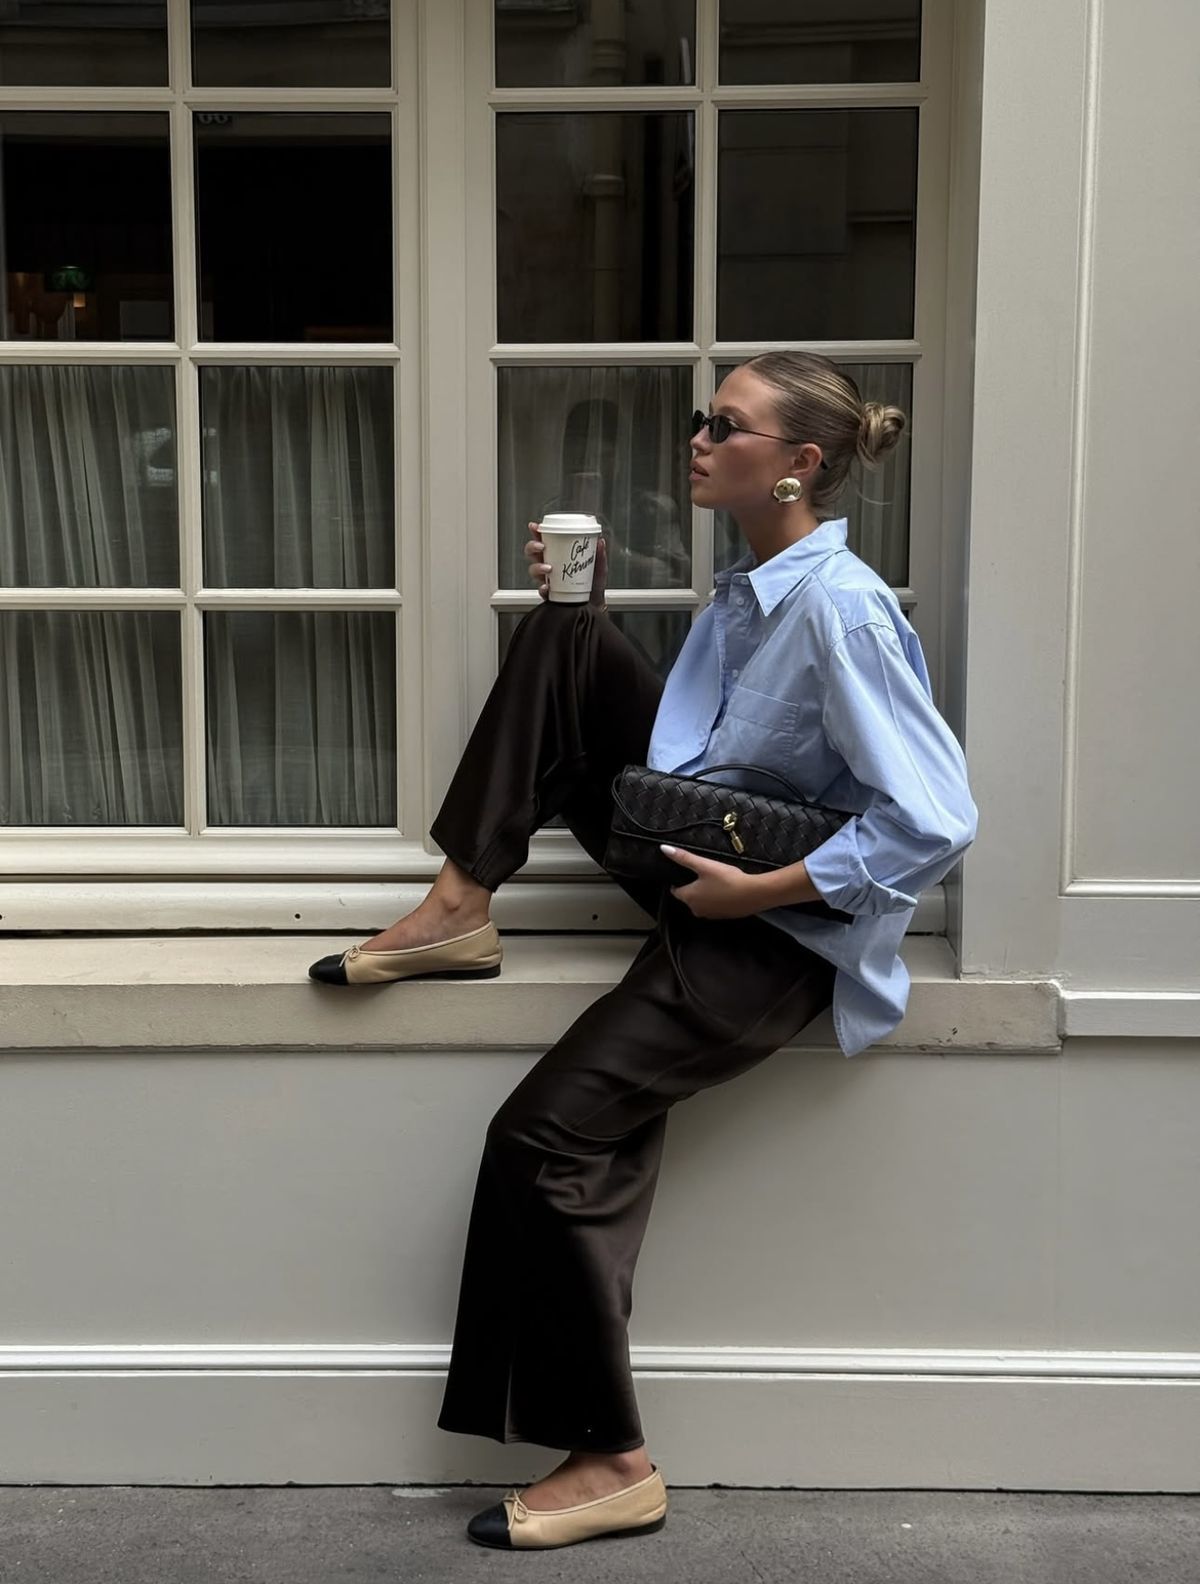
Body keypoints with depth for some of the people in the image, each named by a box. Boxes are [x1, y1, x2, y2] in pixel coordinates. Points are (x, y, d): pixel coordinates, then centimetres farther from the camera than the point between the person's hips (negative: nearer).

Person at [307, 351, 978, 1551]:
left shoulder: (839, 608, -23)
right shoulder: (750, 583, 5)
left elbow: (935, 821, -27)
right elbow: (678, 729, 18)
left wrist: (762, 890, -23)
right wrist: (590, 606, 6)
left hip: (777, 930, -9)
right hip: (697, 856, 9)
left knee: (547, 1133, -16)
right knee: (558, 636, -2)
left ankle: (610, 1462, -1)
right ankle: (463, 908, -3)